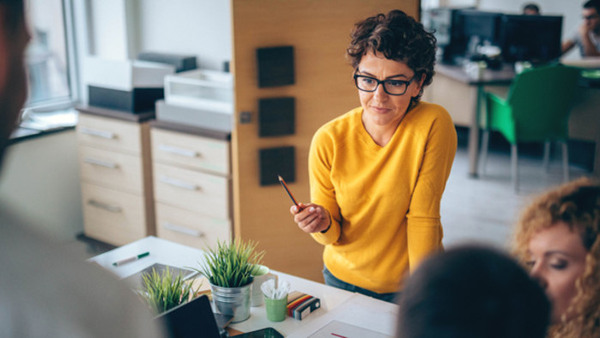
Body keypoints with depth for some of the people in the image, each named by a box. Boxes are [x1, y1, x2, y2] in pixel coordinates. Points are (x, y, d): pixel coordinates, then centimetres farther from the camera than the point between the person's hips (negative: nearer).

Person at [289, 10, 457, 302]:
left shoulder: (434, 125, -21)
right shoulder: (328, 140, -15)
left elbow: (423, 219, -16)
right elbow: (333, 236, -7)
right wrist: (323, 225, -28)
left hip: (409, 285, -1)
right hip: (343, 279, 1)